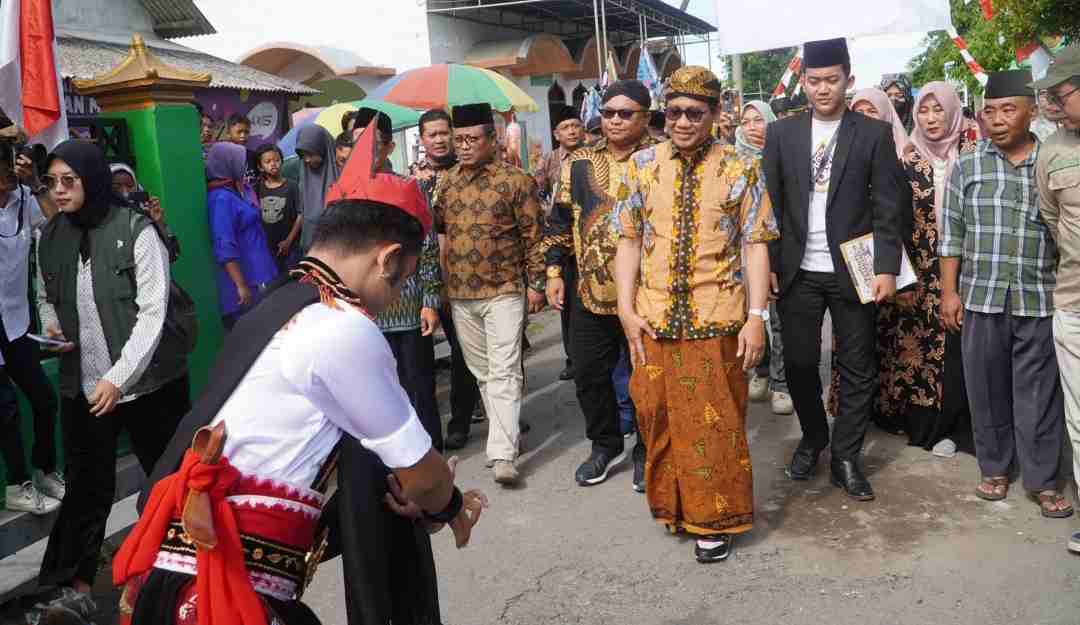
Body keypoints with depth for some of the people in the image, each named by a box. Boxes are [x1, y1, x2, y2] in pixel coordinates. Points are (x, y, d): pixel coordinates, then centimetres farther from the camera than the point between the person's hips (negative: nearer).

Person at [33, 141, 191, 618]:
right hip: (82, 385, 4)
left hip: (147, 380, -3)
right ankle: (75, 588, 15)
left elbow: (152, 311, -15)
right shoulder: (50, 238, 4)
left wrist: (118, 378, -21)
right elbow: (46, 298, 20)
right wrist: (50, 324, -3)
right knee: (87, 484, 6)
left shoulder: (136, 231, -12)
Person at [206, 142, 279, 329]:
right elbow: (225, 248, -23)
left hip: (258, 272, 8)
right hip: (246, 277, -8)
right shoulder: (221, 199, -19)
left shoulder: (240, 190, 6)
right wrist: (241, 285, -23)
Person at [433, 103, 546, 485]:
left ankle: (503, 454, -9)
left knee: (504, 372, -8)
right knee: (481, 370, 14)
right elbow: (433, 225, 14)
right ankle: (505, 430, 29)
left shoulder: (515, 180, -5)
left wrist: (535, 283, -6)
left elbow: (532, 235, -4)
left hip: (504, 291, -5)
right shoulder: (446, 182, 8)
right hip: (460, 294, 5)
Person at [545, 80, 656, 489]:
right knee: (589, 374, 11)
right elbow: (560, 222, 12)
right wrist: (554, 272, 6)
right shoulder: (578, 164, 8)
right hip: (589, 292, 4)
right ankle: (606, 444, 32)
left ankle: (647, 451, 27)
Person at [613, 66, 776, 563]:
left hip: (717, 320, -2)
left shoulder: (740, 169, -1)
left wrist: (757, 315, -11)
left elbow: (756, 245, -3)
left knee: (715, 423, 8)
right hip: (654, 319, 3)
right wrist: (626, 308, -3)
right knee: (659, 417, 13)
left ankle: (714, 520, 25)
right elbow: (629, 240, 5)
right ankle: (674, 505, 34)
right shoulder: (642, 165, 5)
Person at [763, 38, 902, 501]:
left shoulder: (874, 133, 0)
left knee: (858, 369, 5)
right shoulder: (780, 133, 5)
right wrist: (766, 263, -3)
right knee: (798, 362, 9)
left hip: (852, 270, -1)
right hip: (797, 271, 1)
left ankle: (845, 456, 19)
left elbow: (887, 207, -2)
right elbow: (769, 204, 4)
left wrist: (887, 267, -10)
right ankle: (812, 438, 31)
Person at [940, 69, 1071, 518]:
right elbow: (952, 234, 4)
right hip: (981, 297, 0)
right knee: (987, 388, 9)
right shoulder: (966, 167, 5)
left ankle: (1042, 480, 16)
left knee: (1040, 394, 4)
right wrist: (949, 291, -1)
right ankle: (994, 468, 24)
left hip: (1041, 299, 0)